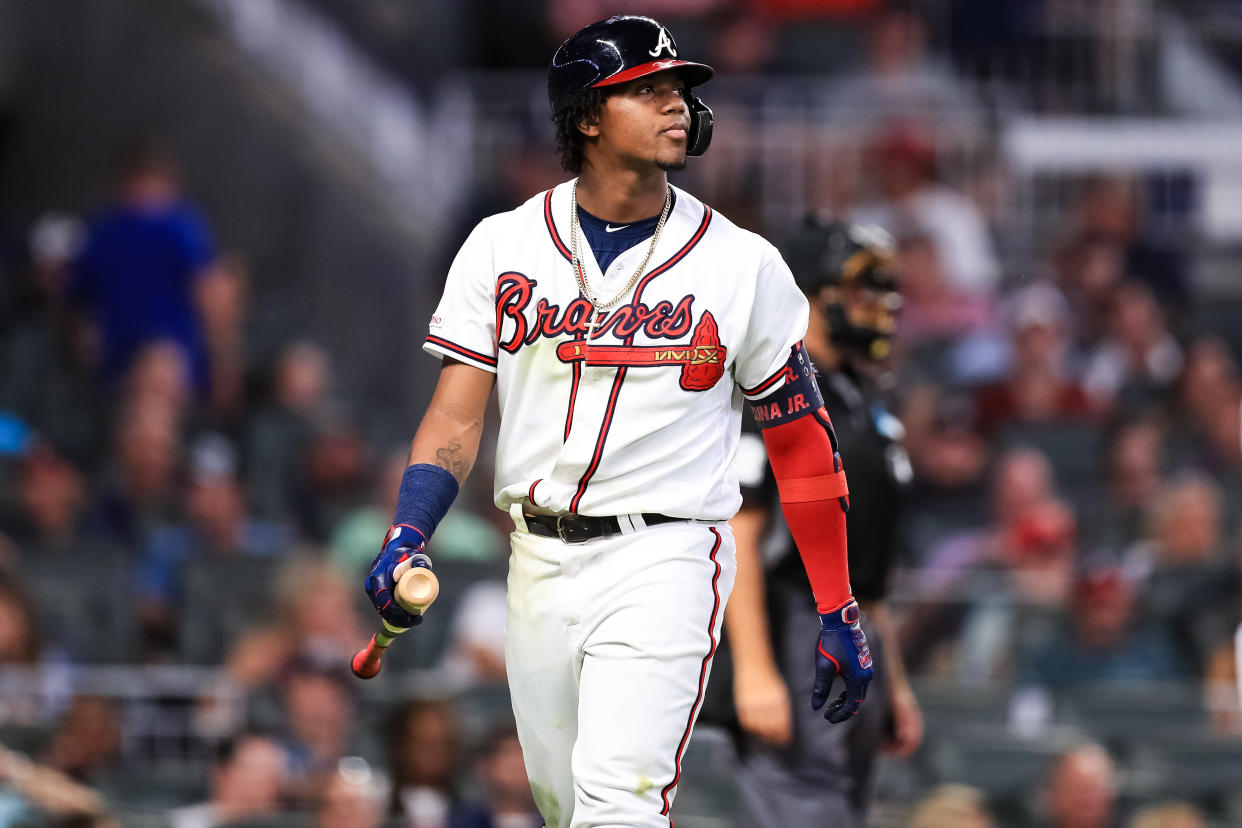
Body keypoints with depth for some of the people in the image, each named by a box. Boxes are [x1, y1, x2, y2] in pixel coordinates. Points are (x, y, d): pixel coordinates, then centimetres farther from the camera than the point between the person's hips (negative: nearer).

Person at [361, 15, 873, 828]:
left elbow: (802, 439, 4)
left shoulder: (742, 265, -1)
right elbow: (457, 415, -1)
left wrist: (839, 616, 2)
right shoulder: (502, 248, 3)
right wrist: (407, 540, -18)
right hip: (538, 565, 3)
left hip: (665, 556, -3)